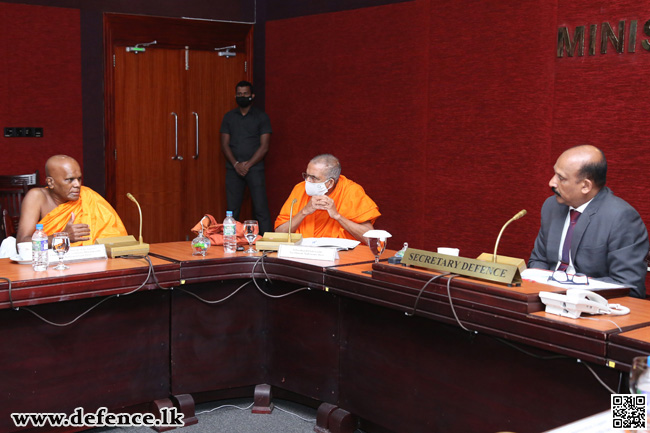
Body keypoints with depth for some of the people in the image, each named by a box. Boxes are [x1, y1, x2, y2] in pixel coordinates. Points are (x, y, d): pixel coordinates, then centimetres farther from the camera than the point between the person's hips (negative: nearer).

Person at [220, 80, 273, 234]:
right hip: (233, 169, 3)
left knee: (261, 209, -7)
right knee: (232, 210, 2)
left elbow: (264, 146, -2)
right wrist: (236, 164, -8)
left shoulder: (261, 117, 4)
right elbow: (225, 145, 8)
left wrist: (248, 165, -11)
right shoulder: (229, 117, 13)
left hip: (255, 168, -3)